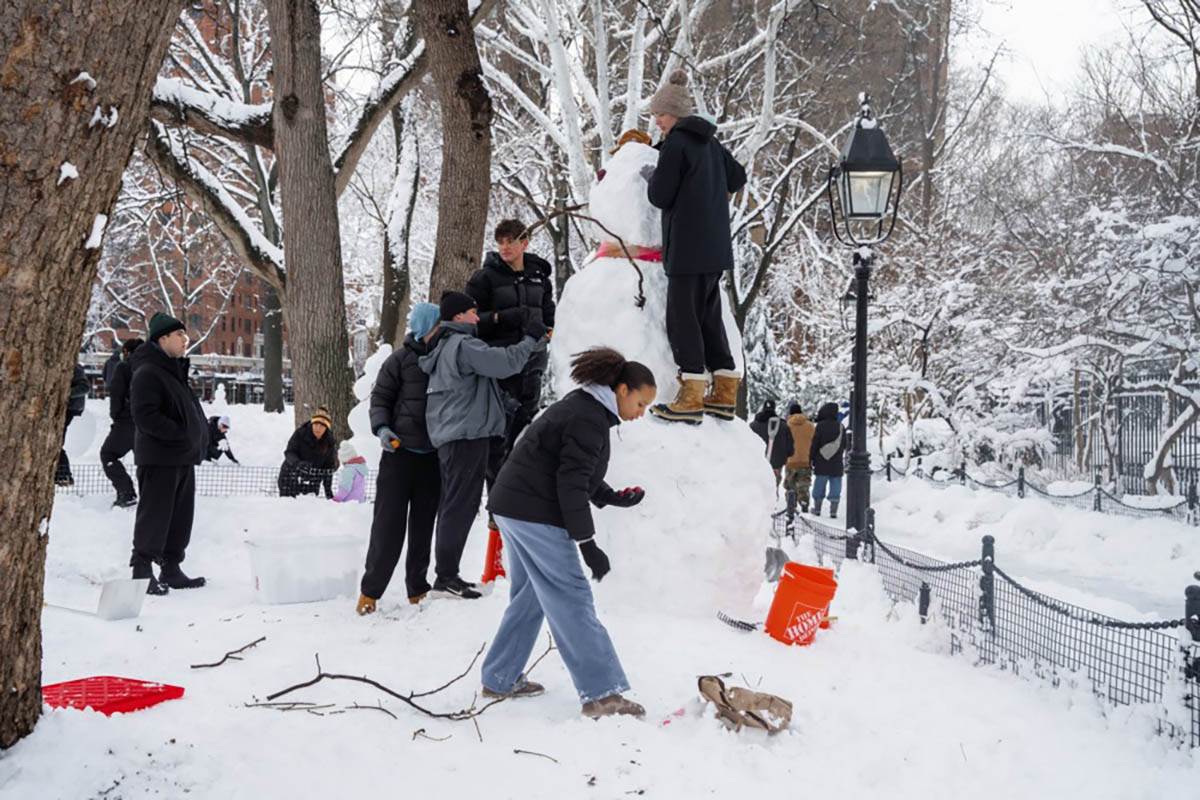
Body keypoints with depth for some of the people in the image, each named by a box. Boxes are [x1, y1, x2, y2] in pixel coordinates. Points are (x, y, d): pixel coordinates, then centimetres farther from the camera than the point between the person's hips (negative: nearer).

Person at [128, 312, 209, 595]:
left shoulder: (176, 370, 17)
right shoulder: (147, 372, -13)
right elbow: (145, 415, -22)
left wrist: (199, 437, 10)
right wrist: (181, 434, -21)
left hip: (183, 457, 10)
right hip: (158, 458, -10)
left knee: (181, 515, 14)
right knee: (154, 515, -5)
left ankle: (171, 569, 23)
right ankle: (142, 570, 2)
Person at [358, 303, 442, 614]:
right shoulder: (401, 359, -4)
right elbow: (380, 397, -2)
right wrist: (382, 427, -16)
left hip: (433, 456, 4)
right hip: (400, 451, -4)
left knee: (424, 524, 8)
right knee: (388, 522, -4)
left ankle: (417, 588, 17)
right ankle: (370, 590, 4)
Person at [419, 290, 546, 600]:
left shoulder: (445, 346, 19)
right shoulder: (463, 345, -13)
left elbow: (491, 363, 17)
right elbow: (505, 362, -20)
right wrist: (531, 340, -5)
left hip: (449, 435, 10)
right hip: (467, 434, -10)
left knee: (453, 504, 14)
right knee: (461, 505, -8)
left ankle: (446, 574, 19)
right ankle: (446, 576, -8)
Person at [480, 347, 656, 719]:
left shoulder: (582, 407, 16)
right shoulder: (590, 419, -16)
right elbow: (572, 484, -20)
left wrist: (612, 497, 13)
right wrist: (587, 543, -19)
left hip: (513, 506, 10)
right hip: (535, 513, -10)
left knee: (529, 597, 18)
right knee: (571, 599, -9)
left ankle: (500, 679, 25)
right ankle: (601, 693, -9)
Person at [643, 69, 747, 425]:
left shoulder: (676, 144, -12)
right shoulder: (710, 143, 14)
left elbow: (660, 196, -11)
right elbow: (737, 178, 25)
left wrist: (651, 177, 8)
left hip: (687, 248, -8)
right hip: (715, 247, 8)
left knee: (683, 316, -5)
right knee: (709, 316, 13)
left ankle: (691, 397, -7)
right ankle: (725, 393, 16)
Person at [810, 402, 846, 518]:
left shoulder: (820, 426, -8)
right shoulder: (840, 427, 4)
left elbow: (814, 444, -8)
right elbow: (844, 446, 13)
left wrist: (811, 459, 1)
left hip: (821, 463, -2)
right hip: (837, 465, 2)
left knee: (819, 486, 7)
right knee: (835, 487, 4)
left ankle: (817, 509, 13)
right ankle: (833, 511, 1)